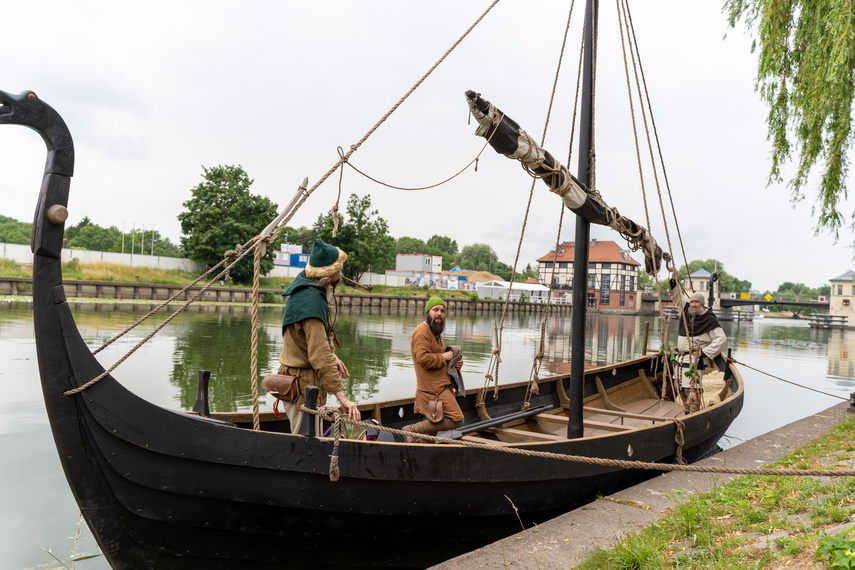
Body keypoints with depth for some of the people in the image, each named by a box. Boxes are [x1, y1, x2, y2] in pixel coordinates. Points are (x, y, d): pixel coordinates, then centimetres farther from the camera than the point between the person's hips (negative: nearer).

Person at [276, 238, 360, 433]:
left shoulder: (305, 289, 7)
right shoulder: (312, 299, -25)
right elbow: (319, 355, -30)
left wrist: (332, 357, 21)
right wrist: (342, 397, -30)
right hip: (303, 382, -10)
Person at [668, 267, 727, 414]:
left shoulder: (709, 320, -8)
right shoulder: (686, 311, 9)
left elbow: (722, 339, -8)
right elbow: (677, 296, 20)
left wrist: (705, 352, -11)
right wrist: (674, 280, 6)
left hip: (694, 358, -7)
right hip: (681, 356, 7)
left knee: (692, 387, -13)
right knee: (681, 388, 10)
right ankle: (687, 412, 19)